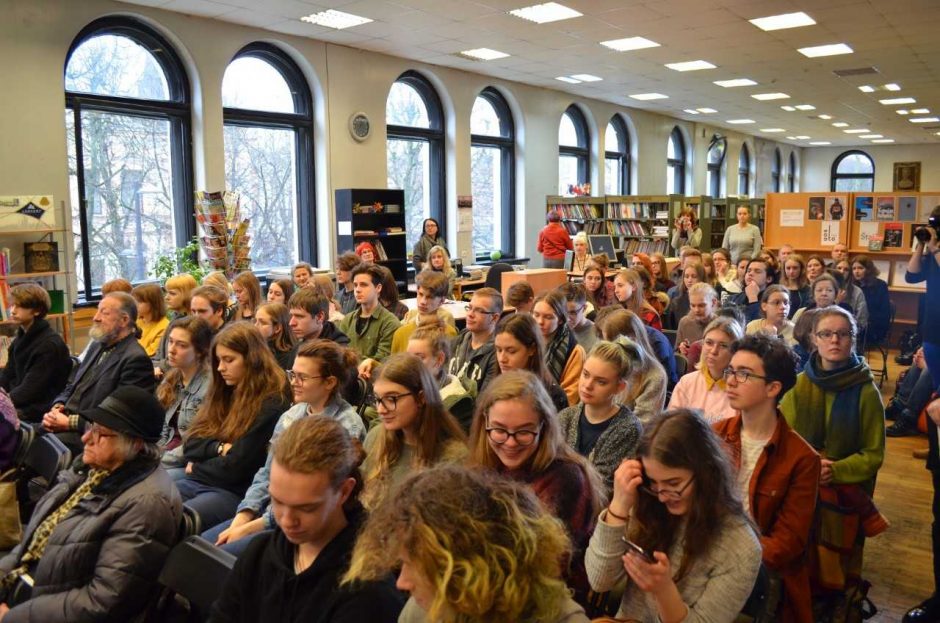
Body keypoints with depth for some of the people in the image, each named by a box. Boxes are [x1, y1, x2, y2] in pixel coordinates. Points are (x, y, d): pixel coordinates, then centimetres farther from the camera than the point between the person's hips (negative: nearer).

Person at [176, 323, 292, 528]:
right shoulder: (225, 391, 14)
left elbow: (235, 466, -14)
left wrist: (197, 467, 2)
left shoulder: (271, 404, -11)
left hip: (233, 493, -8)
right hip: (195, 482, 8)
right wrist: (219, 448, -9)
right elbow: (190, 444, 11)